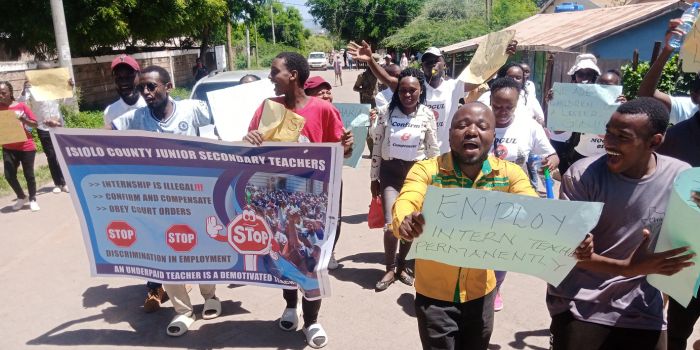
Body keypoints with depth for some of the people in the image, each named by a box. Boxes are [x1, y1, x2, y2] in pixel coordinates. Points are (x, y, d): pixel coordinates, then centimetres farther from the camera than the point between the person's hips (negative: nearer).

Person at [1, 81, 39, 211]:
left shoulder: (21, 106, -3)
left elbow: (35, 124, -3)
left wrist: (23, 119, -20)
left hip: (26, 146, -2)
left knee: (29, 175, 4)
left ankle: (32, 200, 20)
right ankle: (21, 197, 19)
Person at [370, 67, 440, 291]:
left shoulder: (427, 115, -4)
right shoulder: (386, 112, -5)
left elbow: (433, 150, 3)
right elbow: (377, 146, 1)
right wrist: (374, 178, 3)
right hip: (390, 172, -1)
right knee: (391, 224, -10)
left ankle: (401, 265, 31)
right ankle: (390, 270, 12)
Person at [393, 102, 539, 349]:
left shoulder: (510, 173, -7)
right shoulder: (426, 170, -15)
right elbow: (404, 205, -30)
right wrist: (405, 223, -54)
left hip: (481, 293, 3)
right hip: (434, 294, -3)